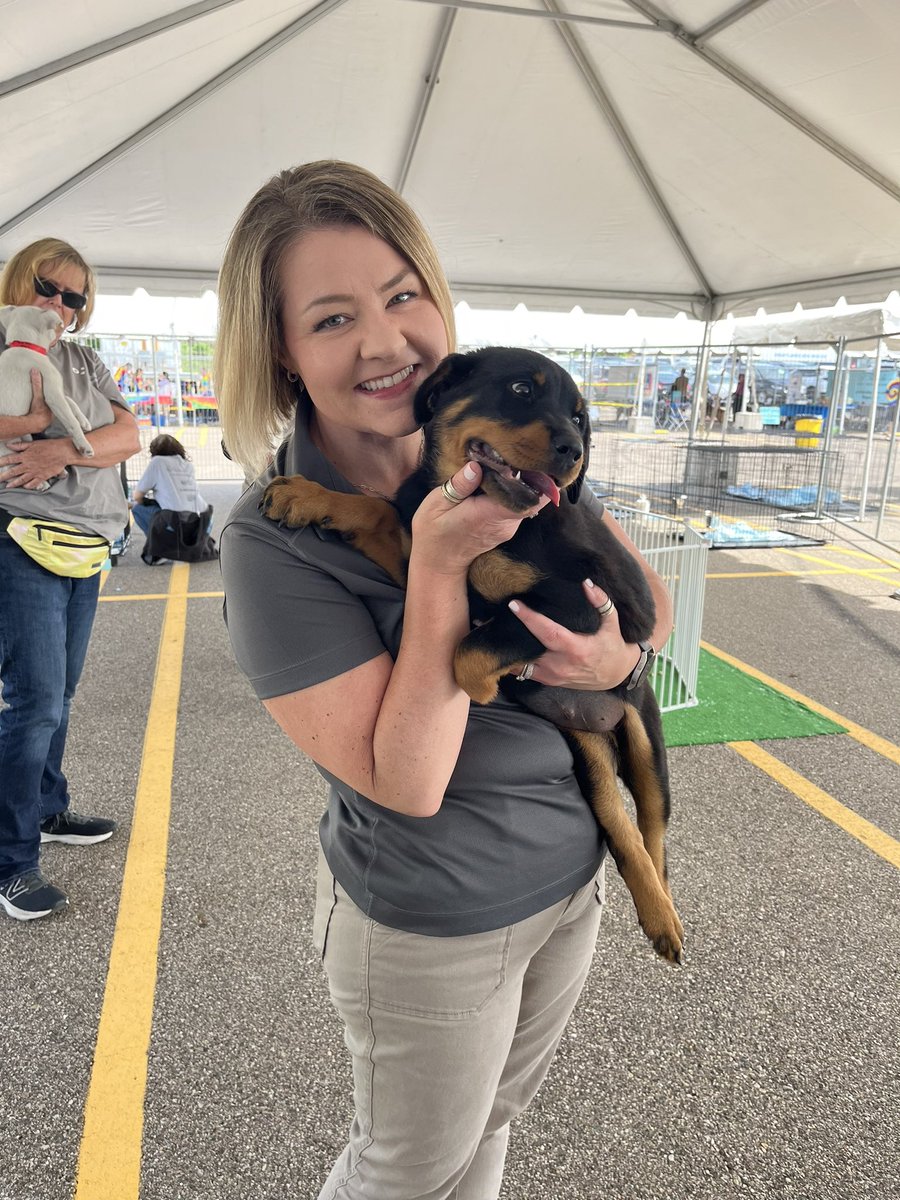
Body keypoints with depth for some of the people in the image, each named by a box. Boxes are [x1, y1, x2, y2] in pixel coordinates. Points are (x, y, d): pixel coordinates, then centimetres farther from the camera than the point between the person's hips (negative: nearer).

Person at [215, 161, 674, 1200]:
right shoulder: (273, 541, -24)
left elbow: (649, 594, 2)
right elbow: (406, 783, -26)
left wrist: (619, 654, -20)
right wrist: (438, 562, -32)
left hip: (575, 873, 5)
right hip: (433, 930, -5)